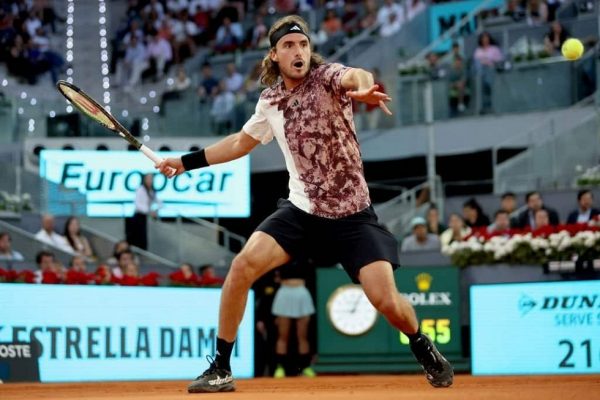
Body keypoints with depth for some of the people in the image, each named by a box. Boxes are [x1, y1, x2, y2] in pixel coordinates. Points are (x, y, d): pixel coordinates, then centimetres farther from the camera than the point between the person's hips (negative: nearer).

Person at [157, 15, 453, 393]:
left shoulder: (327, 76, -11)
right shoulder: (270, 101, 5)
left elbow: (357, 76, -36)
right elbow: (242, 141, 23)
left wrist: (363, 88, -61)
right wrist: (187, 161, 21)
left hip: (353, 216, -4)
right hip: (302, 210, 4)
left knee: (387, 300, -13)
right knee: (243, 265, -16)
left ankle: (423, 348, 22)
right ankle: (220, 369, -4)